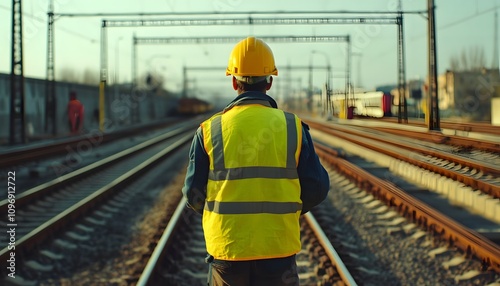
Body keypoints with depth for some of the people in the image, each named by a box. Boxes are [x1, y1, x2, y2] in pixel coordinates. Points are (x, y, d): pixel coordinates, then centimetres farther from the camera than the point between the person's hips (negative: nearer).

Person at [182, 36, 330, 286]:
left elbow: (194, 194, -1)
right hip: (277, 250, 0)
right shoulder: (292, 127, -3)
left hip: (227, 249, 1)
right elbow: (316, 188, -1)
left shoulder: (210, 130, -3)